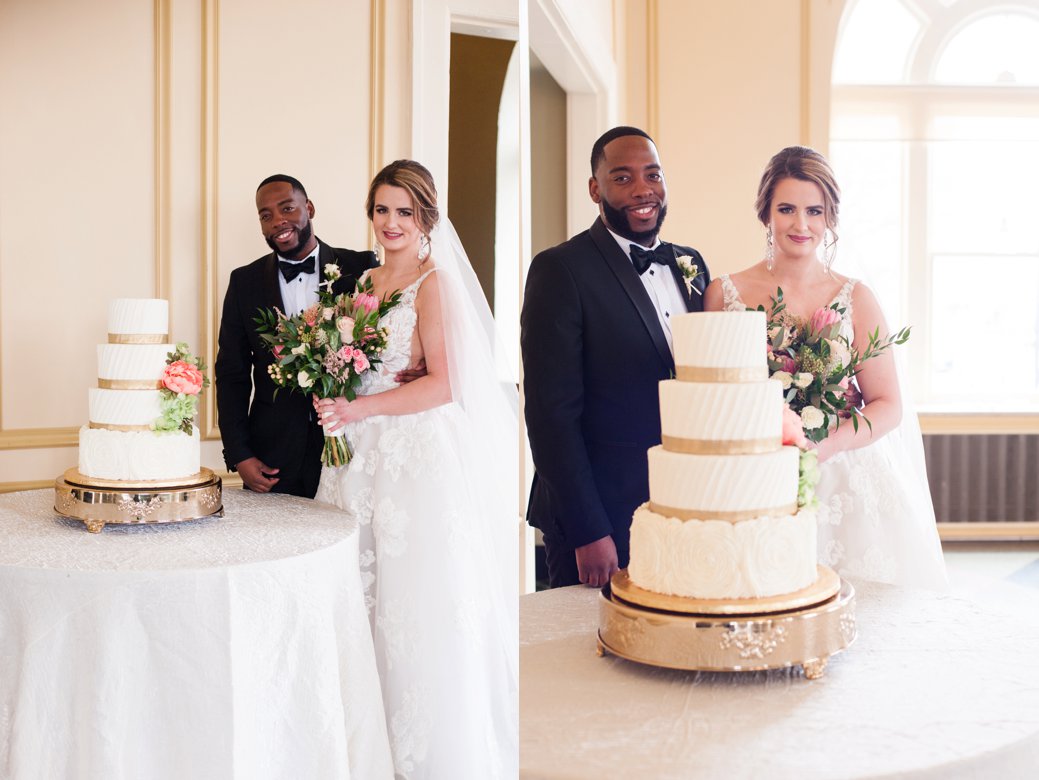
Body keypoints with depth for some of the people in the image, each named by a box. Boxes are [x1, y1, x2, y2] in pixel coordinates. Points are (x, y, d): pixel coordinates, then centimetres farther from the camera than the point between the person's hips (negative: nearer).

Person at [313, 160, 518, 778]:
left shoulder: (435, 283, -7)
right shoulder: (366, 282, 14)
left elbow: (445, 384, -15)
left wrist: (363, 409, -19)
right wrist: (332, 397, 1)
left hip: (423, 459, -7)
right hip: (366, 458, 7)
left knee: (420, 600, -1)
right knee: (369, 599, 8)